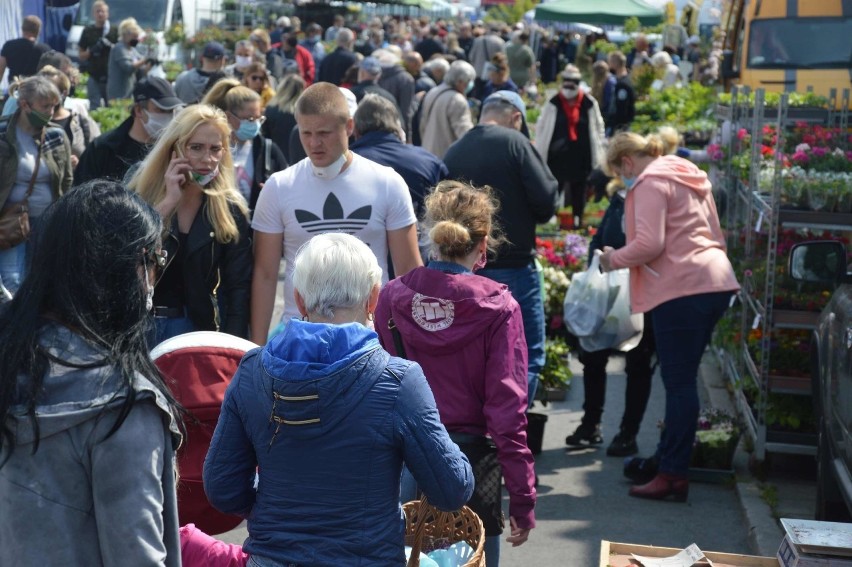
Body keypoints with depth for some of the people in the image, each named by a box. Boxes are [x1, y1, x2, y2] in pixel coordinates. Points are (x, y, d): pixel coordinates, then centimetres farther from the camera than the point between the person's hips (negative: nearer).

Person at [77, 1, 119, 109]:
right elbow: (81, 56, 7)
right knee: (94, 109, -4)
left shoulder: (114, 31, 5)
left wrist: (110, 46, -14)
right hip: (94, 76, 0)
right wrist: (92, 51, -13)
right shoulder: (88, 31, 6)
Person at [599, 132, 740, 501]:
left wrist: (613, 259, 0)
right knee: (681, 380, 15)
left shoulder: (651, 182, -5)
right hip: (715, 281, 9)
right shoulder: (688, 176, 23)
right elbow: (716, 235, 26)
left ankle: (673, 474, -3)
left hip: (682, 288, -9)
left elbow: (648, 244, -16)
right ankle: (668, 457, 21)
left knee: (679, 383, -6)